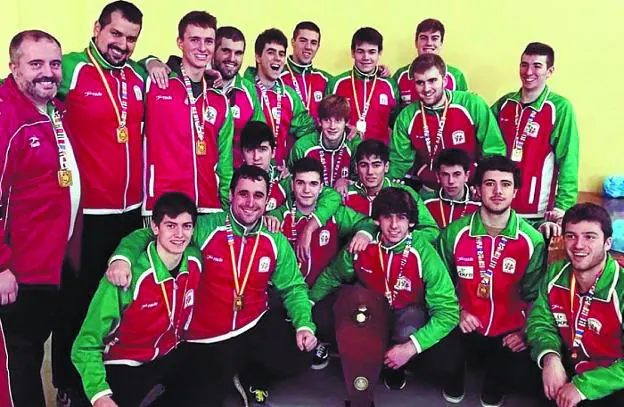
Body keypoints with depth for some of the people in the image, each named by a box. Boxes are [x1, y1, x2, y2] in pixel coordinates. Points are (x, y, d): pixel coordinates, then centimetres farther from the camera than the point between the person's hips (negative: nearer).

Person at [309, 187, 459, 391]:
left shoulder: (424, 255, -26)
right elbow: (331, 277, 2)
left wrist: (411, 347, -34)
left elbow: (448, 311, -25)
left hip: (409, 315, -2)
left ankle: (396, 367, 1)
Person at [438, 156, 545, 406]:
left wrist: (526, 331, -10)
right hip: (464, 327, 0)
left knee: (526, 377, -15)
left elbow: (534, 294, 2)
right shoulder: (454, 233, -8)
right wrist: (456, 311, -7)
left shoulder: (532, 240, -9)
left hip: (510, 333, 0)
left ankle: (495, 383, 24)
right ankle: (455, 378, 22)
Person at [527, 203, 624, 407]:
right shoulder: (555, 274, -4)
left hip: (607, 383, -4)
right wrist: (550, 357, -20)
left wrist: (583, 386, -26)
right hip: (567, 367, 5)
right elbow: (540, 320, -1)